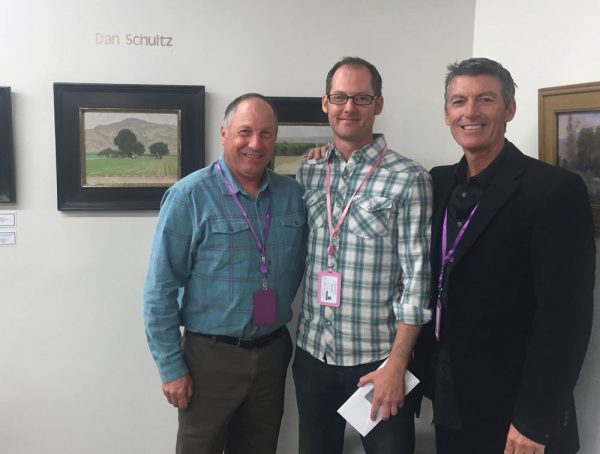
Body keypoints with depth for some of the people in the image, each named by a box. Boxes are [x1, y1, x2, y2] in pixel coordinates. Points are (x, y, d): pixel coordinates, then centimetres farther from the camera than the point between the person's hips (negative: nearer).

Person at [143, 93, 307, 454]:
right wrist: (171, 367, -10)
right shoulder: (190, 196, -12)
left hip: (273, 353, 4)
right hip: (211, 356, -4)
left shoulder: (293, 194, 1)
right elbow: (160, 290, -11)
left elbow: (300, 265, 13)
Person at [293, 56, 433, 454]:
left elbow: (417, 279, -11)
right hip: (312, 353, 4)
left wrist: (396, 365, -13)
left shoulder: (408, 179, -9)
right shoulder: (307, 174, 5)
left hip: (378, 359, -4)